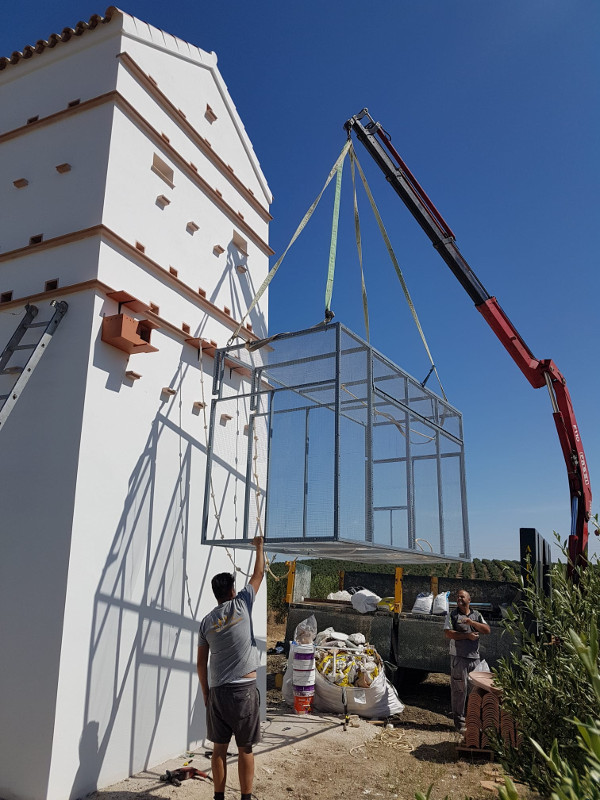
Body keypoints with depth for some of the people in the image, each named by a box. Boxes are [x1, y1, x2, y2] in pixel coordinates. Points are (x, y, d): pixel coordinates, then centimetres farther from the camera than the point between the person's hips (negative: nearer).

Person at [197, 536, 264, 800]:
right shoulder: (241, 604, -5)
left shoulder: (206, 621, 5)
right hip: (244, 689, -3)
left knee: (219, 748, 13)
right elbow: (258, 574, 8)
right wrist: (259, 546, 21)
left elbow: (201, 663, 8)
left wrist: (206, 693, 18)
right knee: (245, 749, 7)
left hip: (217, 691, 3)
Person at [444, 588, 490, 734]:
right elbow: (447, 633, -8)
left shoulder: (477, 615, 13)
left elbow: (487, 630, 1)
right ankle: (459, 721, 7)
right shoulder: (452, 615, 3)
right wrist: (467, 636, -12)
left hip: (475, 657, 3)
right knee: (459, 689, -2)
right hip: (459, 657, -3)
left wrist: (472, 623, -13)